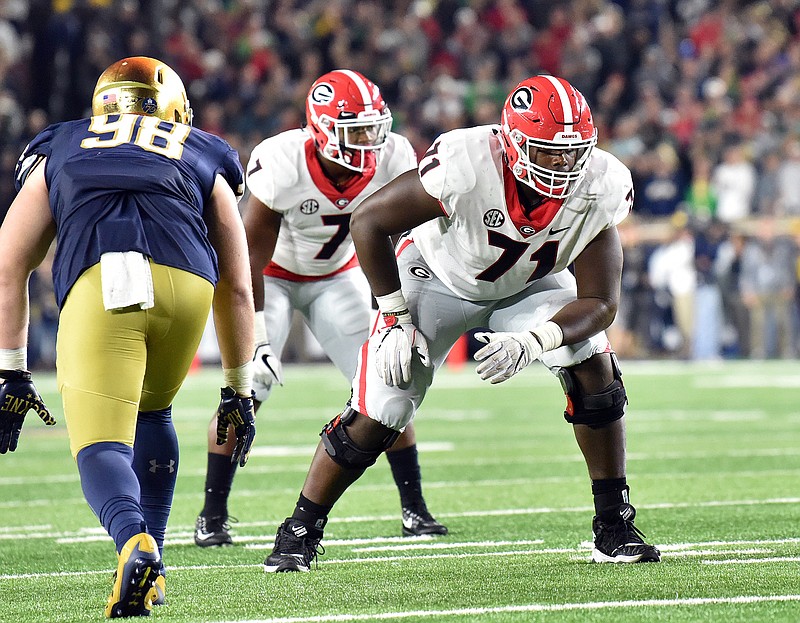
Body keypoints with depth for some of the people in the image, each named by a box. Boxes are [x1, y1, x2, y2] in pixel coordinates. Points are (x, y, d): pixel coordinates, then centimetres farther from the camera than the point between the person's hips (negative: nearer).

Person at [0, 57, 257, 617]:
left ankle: (136, 543, -32)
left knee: (100, 443, -2)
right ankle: (148, 563, 26)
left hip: (96, 283, -2)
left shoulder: (58, 153, 34)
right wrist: (239, 391, 42)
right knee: (151, 410, 27)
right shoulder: (204, 159, 35)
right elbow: (238, 289, 35)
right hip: (184, 281, 2)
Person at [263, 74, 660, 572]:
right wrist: (396, 319, -23)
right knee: (377, 415, -10)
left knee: (593, 368, -19)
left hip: (530, 283, 3)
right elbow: (369, 221, -26)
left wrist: (530, 344, -40)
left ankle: (615, 528, -5)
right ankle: (300, 533, 9)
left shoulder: (601, 189, -28)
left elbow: (599, 303, -24)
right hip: (438, 279, -3)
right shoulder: (466, 165, -38)